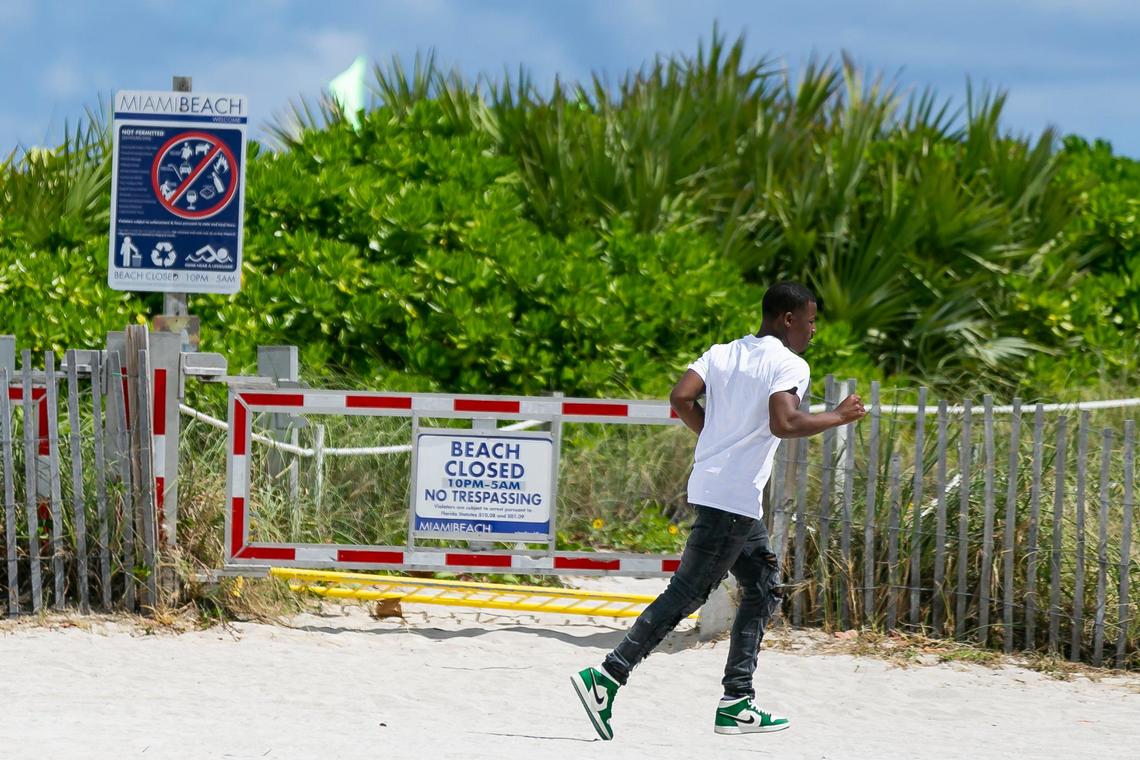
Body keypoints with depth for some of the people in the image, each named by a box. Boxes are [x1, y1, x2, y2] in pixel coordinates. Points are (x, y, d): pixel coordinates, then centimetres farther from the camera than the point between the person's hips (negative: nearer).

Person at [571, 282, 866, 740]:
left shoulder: (722, 354, 13)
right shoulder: (789, 365, -8)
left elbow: (681, 398, 2)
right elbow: (784, 424, -23)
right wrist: (839, 417, -10)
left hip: (709, 484, 9)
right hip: (734, 500, -9)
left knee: (765, 589, 16)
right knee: (687, 592, -9)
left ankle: (737, 703, 12)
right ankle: (607, 677, -13)